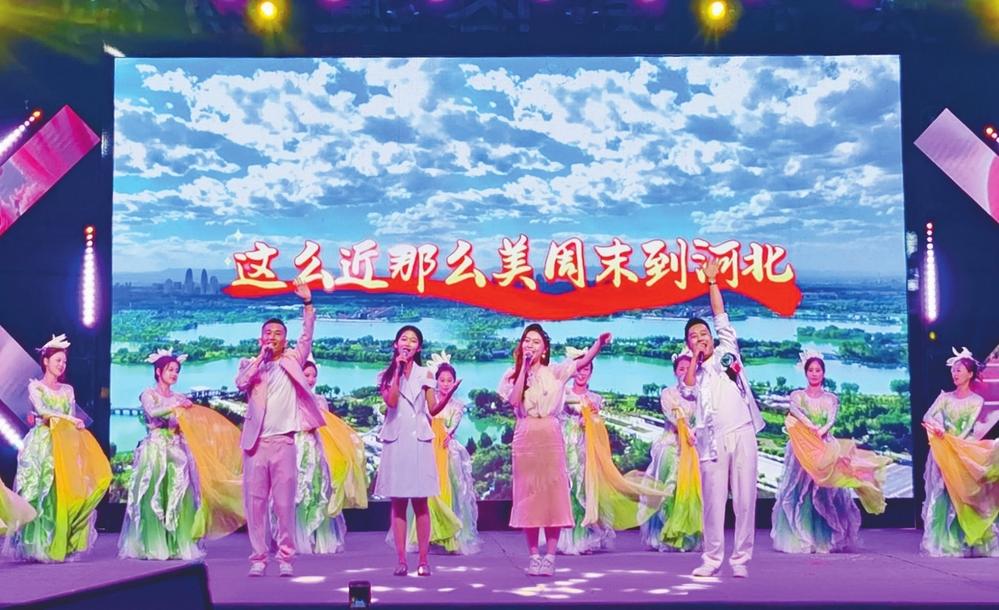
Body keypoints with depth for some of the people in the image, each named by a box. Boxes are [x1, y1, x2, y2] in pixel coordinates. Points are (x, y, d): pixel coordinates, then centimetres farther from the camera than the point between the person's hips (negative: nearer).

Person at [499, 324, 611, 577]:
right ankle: (534, 556, 9)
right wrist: (524, 367, -9)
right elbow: (514, 400, -11)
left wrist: (600, 342, -20)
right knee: (529, 495, 2)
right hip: (525, 438, 0)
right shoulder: (513, 374, 7)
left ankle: (550, 556, 2)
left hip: (551, 437, 0)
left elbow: (584, 360, -3)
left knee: (553, 494, -2)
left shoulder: (555, 372, 6)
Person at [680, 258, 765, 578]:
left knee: (745, 499, 0)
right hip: (713, 440, 0)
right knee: (714, 501, 1)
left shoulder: (726, 350, 16)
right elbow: (687, 392, -7)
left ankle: (740, 558, 7)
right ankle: (712, 558, 10)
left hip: (742, 433, 0)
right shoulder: (693, 372, 15)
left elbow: (721, 317, 9)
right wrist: (695, 359, -1)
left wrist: (711, 282, 9)